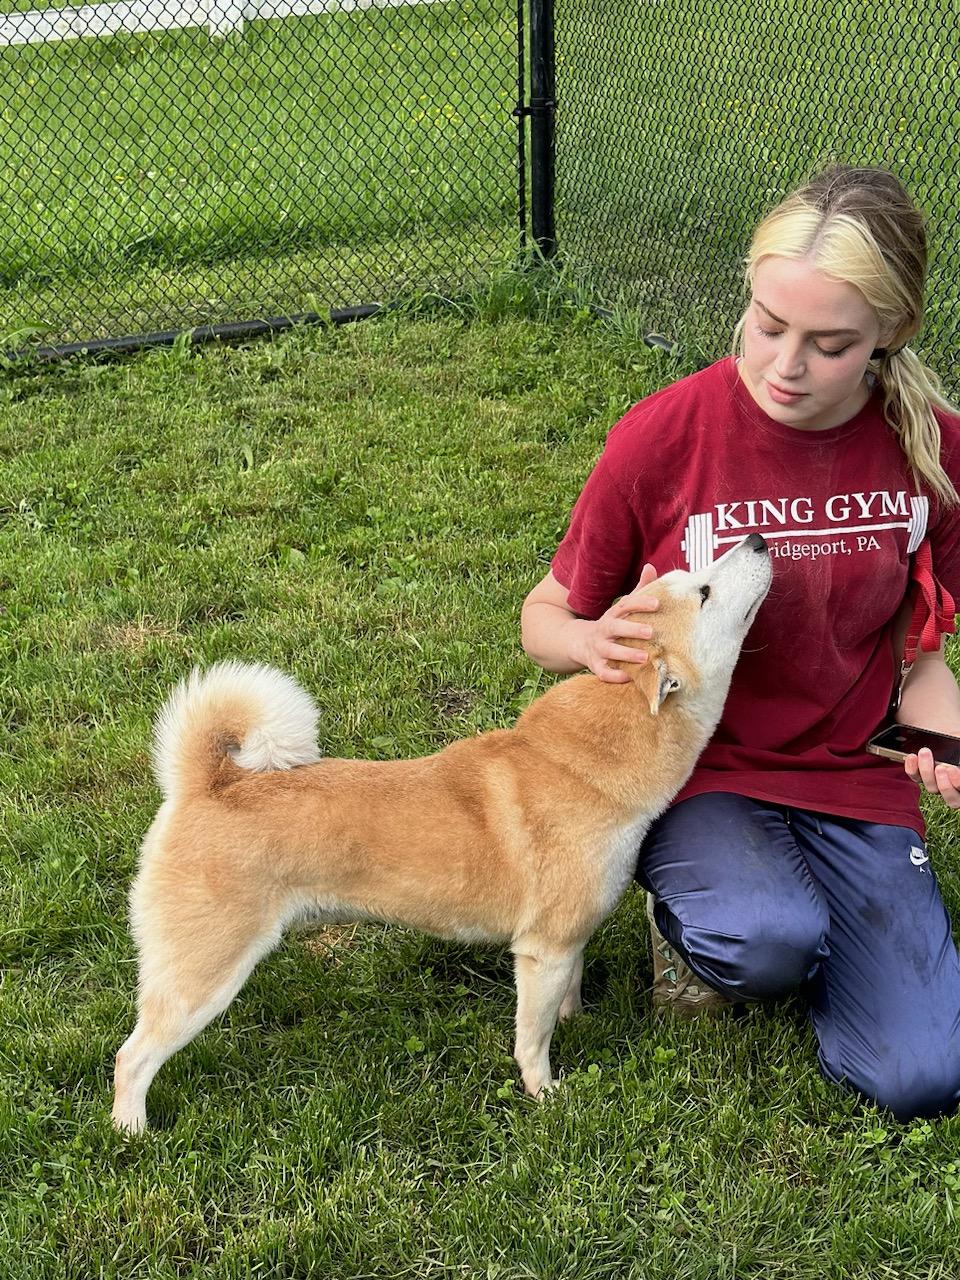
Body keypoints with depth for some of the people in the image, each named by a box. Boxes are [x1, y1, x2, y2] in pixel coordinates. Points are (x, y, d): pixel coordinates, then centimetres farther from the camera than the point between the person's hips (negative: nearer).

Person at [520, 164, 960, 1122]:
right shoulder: (663, 436, -17)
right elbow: (546, 619, -3)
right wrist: (597, 642, -27)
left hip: (854, 779, 3)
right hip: (696, 766, -2)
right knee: (772, 940, -35)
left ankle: (782, 906, 18)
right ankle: (691, 911, 3)